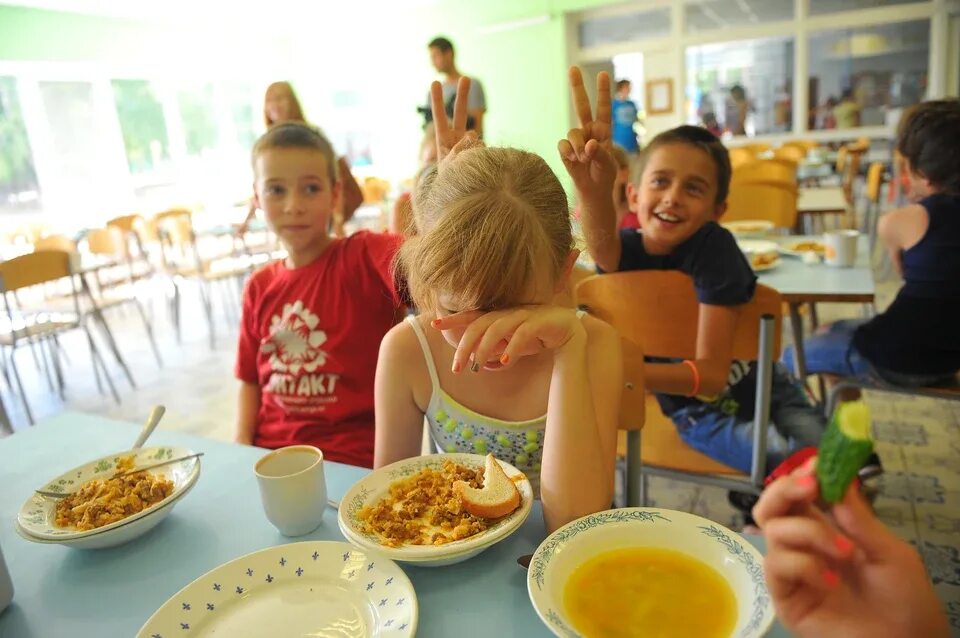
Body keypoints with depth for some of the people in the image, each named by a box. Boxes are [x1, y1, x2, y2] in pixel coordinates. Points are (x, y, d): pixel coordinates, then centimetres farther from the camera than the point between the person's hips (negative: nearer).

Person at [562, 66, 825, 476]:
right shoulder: (626, 250, -16)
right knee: (791, 463, -23)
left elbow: (713, 373, -29)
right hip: (700, 412, 0)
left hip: (762, 387, 1)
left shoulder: (713, 246, -22)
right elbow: (600, 242, -45)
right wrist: (592, 190, -67)